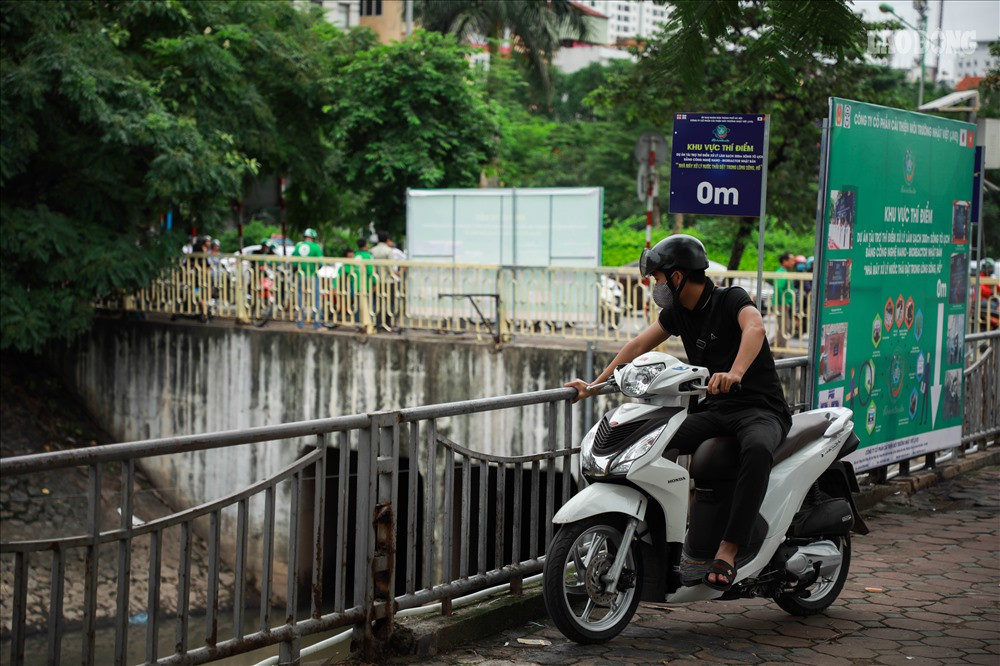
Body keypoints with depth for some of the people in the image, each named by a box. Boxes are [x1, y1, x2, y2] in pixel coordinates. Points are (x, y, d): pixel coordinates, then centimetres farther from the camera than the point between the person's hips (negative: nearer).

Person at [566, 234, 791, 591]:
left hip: (761, 409, -7)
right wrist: (595, 384, 9)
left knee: (756, 449, -40)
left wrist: (735, 373, -51)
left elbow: (755, 327, -32)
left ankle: (727, 551, -41)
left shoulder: (731, 299, -12)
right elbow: (639, 345, 15)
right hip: (714, 410, 7)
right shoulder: (677, 311, 11)